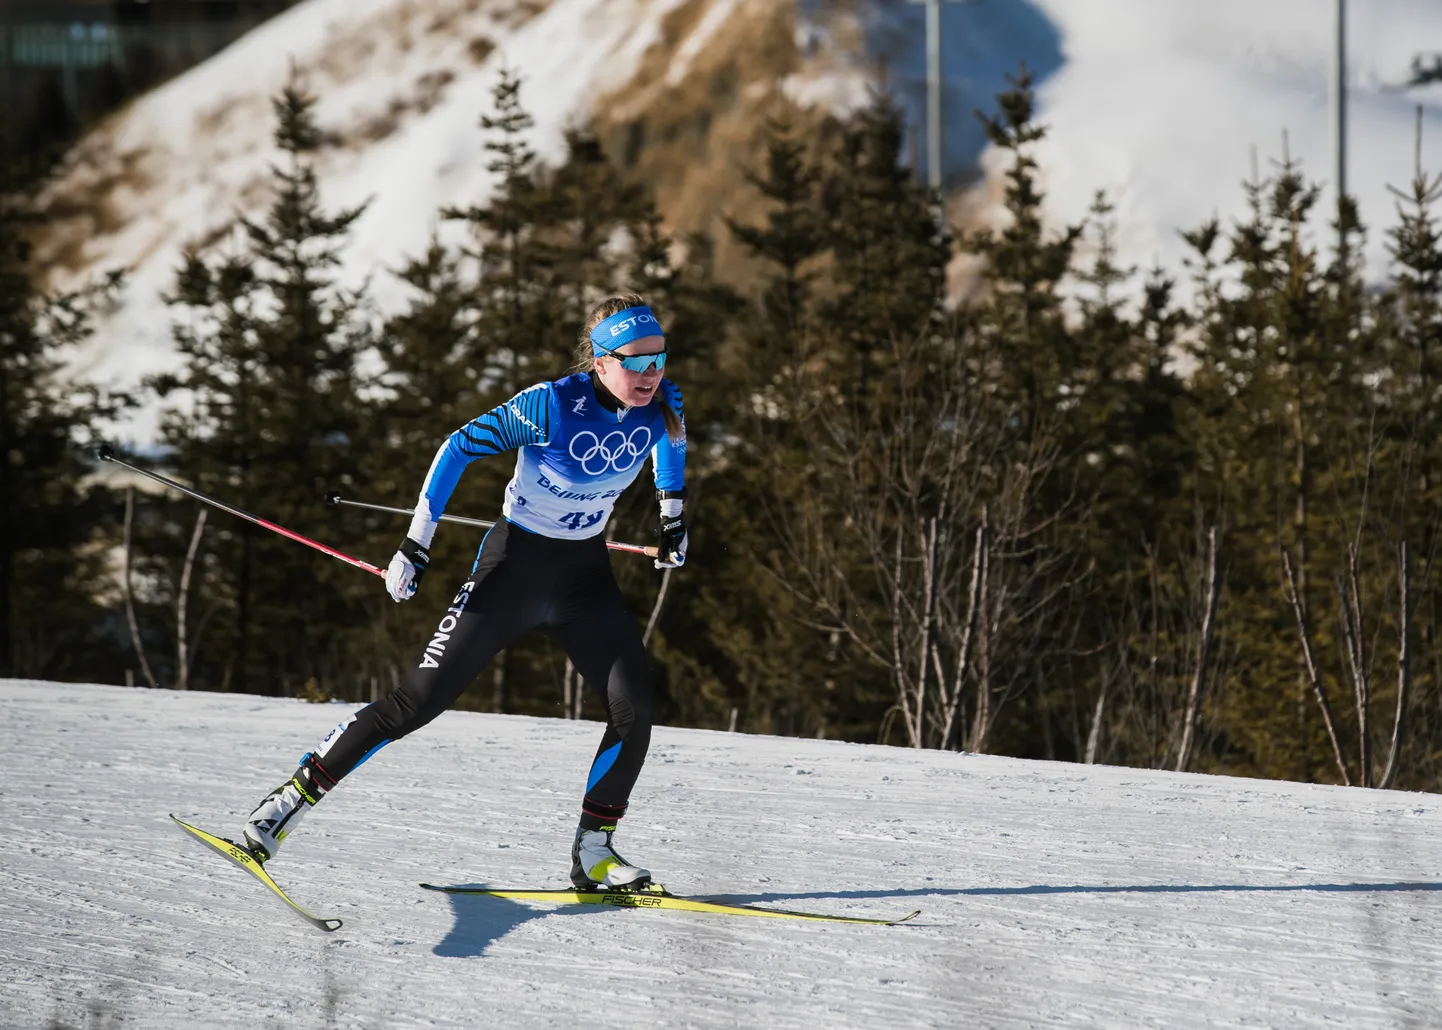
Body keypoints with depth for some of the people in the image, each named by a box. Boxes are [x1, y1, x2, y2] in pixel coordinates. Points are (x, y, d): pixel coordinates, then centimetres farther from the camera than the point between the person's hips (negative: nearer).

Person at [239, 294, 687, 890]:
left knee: (634, 708, -11)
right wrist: (416, 546, -17)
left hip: (585, 577, 5)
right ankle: (296, 795, 0)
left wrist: (673, 516, 17)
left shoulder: (660, 405, -9)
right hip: (514, 567, -5)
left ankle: (593, 850, 4)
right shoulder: (551, 406, -25)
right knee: (421, 700, -9)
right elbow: (458, 449, -16)